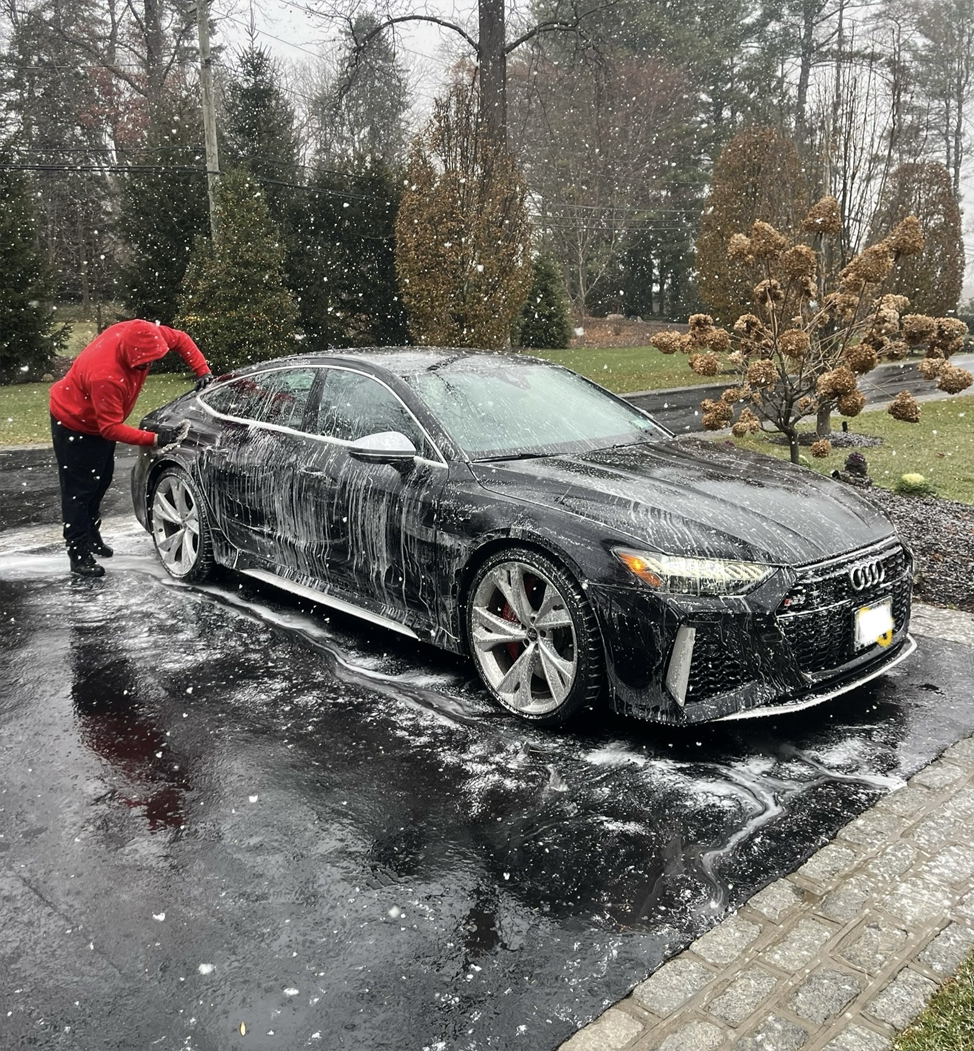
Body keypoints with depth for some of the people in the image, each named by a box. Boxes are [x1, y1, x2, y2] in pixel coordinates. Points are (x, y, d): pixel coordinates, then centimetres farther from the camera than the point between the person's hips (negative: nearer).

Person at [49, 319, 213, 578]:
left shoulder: (141, 335, -24)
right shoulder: (105, 375, -42)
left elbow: (180, 339, -6)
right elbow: (111, 428, -35)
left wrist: (203, 371, -15)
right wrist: (154, 438, -36)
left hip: (101, 420, 9)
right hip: (74, 424, -8)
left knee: (101, 479, 18)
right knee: (78, 489, -4)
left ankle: (91, 537, 34)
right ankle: (79, 555, 2)